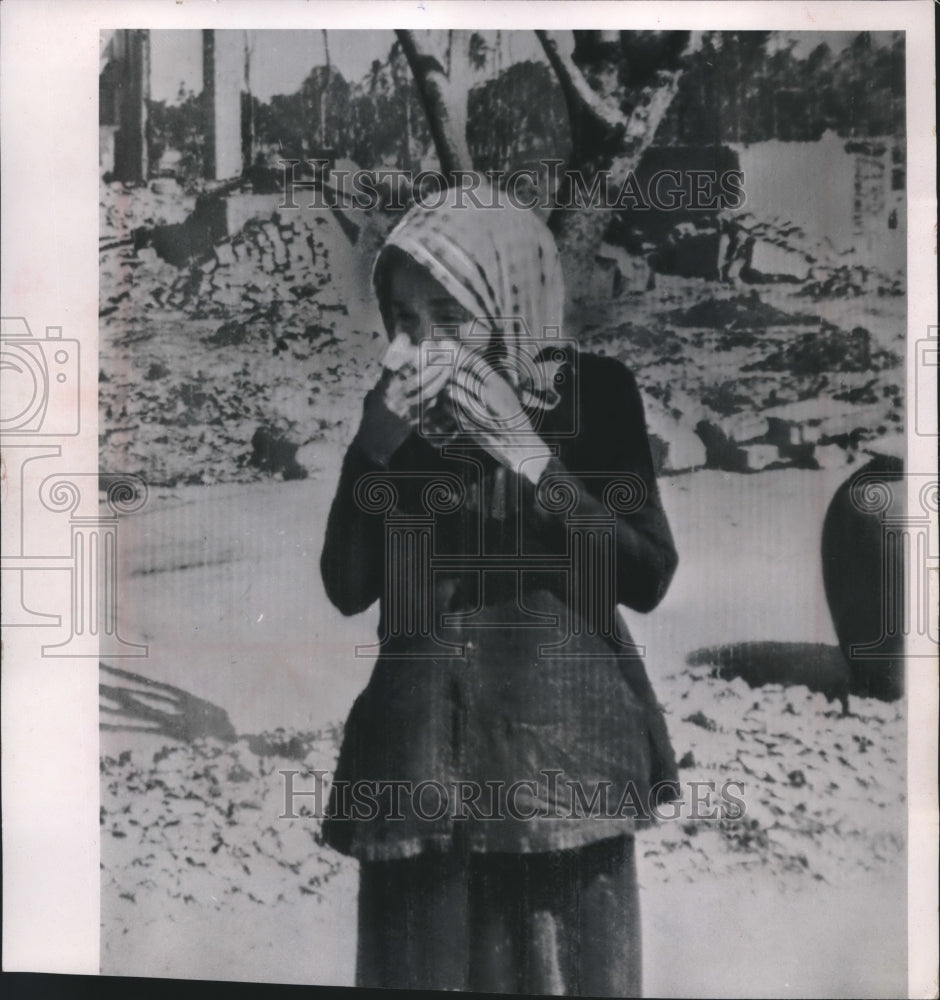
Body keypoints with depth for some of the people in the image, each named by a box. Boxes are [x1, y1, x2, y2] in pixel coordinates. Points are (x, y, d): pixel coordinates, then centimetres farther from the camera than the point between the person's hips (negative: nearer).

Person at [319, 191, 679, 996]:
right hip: (420, 747, 2)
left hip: (562, 743, -2)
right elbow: (347, 588, -2)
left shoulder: (594, 390, -4)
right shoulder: (391, 404, 2)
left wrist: (528, 454, -17)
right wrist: (378, 444, -14)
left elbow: (646, 579, -10)